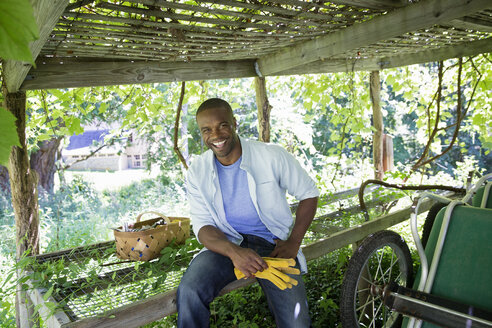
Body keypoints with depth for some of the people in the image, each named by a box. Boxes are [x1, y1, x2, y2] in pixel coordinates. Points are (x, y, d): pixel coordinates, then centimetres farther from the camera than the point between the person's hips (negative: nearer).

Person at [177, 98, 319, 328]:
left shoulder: (272, 156, -8)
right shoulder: (197, 173, -2)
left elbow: (309, 193, 2)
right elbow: (202, 226, -4)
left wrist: (293, 243, -9)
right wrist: (233, 252, -26)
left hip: (272, 244, -1)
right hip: (225, 244, 1)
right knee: (188, 291, -27)